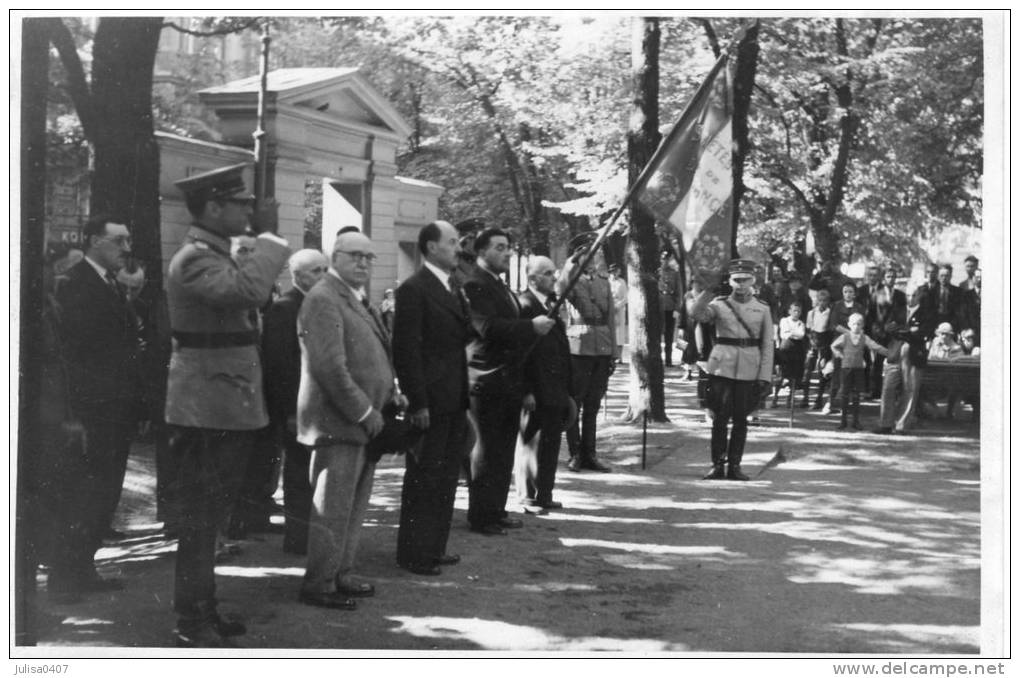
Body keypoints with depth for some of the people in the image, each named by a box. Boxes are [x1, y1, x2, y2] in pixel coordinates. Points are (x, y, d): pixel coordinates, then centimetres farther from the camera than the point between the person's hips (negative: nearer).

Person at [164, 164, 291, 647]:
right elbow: (248, 291, -32)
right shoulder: (195, 258, -15)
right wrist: (268, 236, -23)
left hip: (225, 409, 10)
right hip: (206, 410, -10)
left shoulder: (217, 256, 17)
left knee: (209, 516, 16)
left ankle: (202, 612, 27)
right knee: (200, 519, -4)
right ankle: (193, 626, 3)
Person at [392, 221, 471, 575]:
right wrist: (417, 402, -18)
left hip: (454, 400, 8)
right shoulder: (414, 289, -11)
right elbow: (405, 350, -15)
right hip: (430, 400, -8)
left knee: (446, 477, 14)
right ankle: (414, 554, 9)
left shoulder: (453, 288, 16)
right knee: (423, 478, 0)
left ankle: (434, 546, 24)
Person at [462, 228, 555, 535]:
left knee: (504, 451, 12)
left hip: (510, 381, 9)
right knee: (487, 450, -3)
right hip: (489, 381, -9)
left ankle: (496, 510, 20)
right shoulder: (475, 285, -12)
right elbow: (488, 327, -24)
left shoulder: (502, 288, 19)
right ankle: (480, 516, 4)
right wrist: (531, 327, -25)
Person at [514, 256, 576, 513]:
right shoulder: (524, 306, -11)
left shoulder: (552, 304, 14)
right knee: (531, 443, 2)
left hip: (554, 392, 8)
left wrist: (566, 390, 13)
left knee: (550, 443, 12)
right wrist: (526, 392, -19)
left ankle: (544, 494, 22)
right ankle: (529, 496, 12)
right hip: (535, 392, -8)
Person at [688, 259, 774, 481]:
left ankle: (734, 465, 13)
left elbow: (767, 346, 5)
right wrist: (704, 292, -30)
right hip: (722, 368, -1)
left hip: (748, 370, 1)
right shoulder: (719, 304, 4)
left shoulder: (763, 309, 6)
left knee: (740, 419, 5)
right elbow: (697, 314, -15)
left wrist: (765, 377, -2)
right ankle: (717, 465, 8)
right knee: (720, 417, 0)